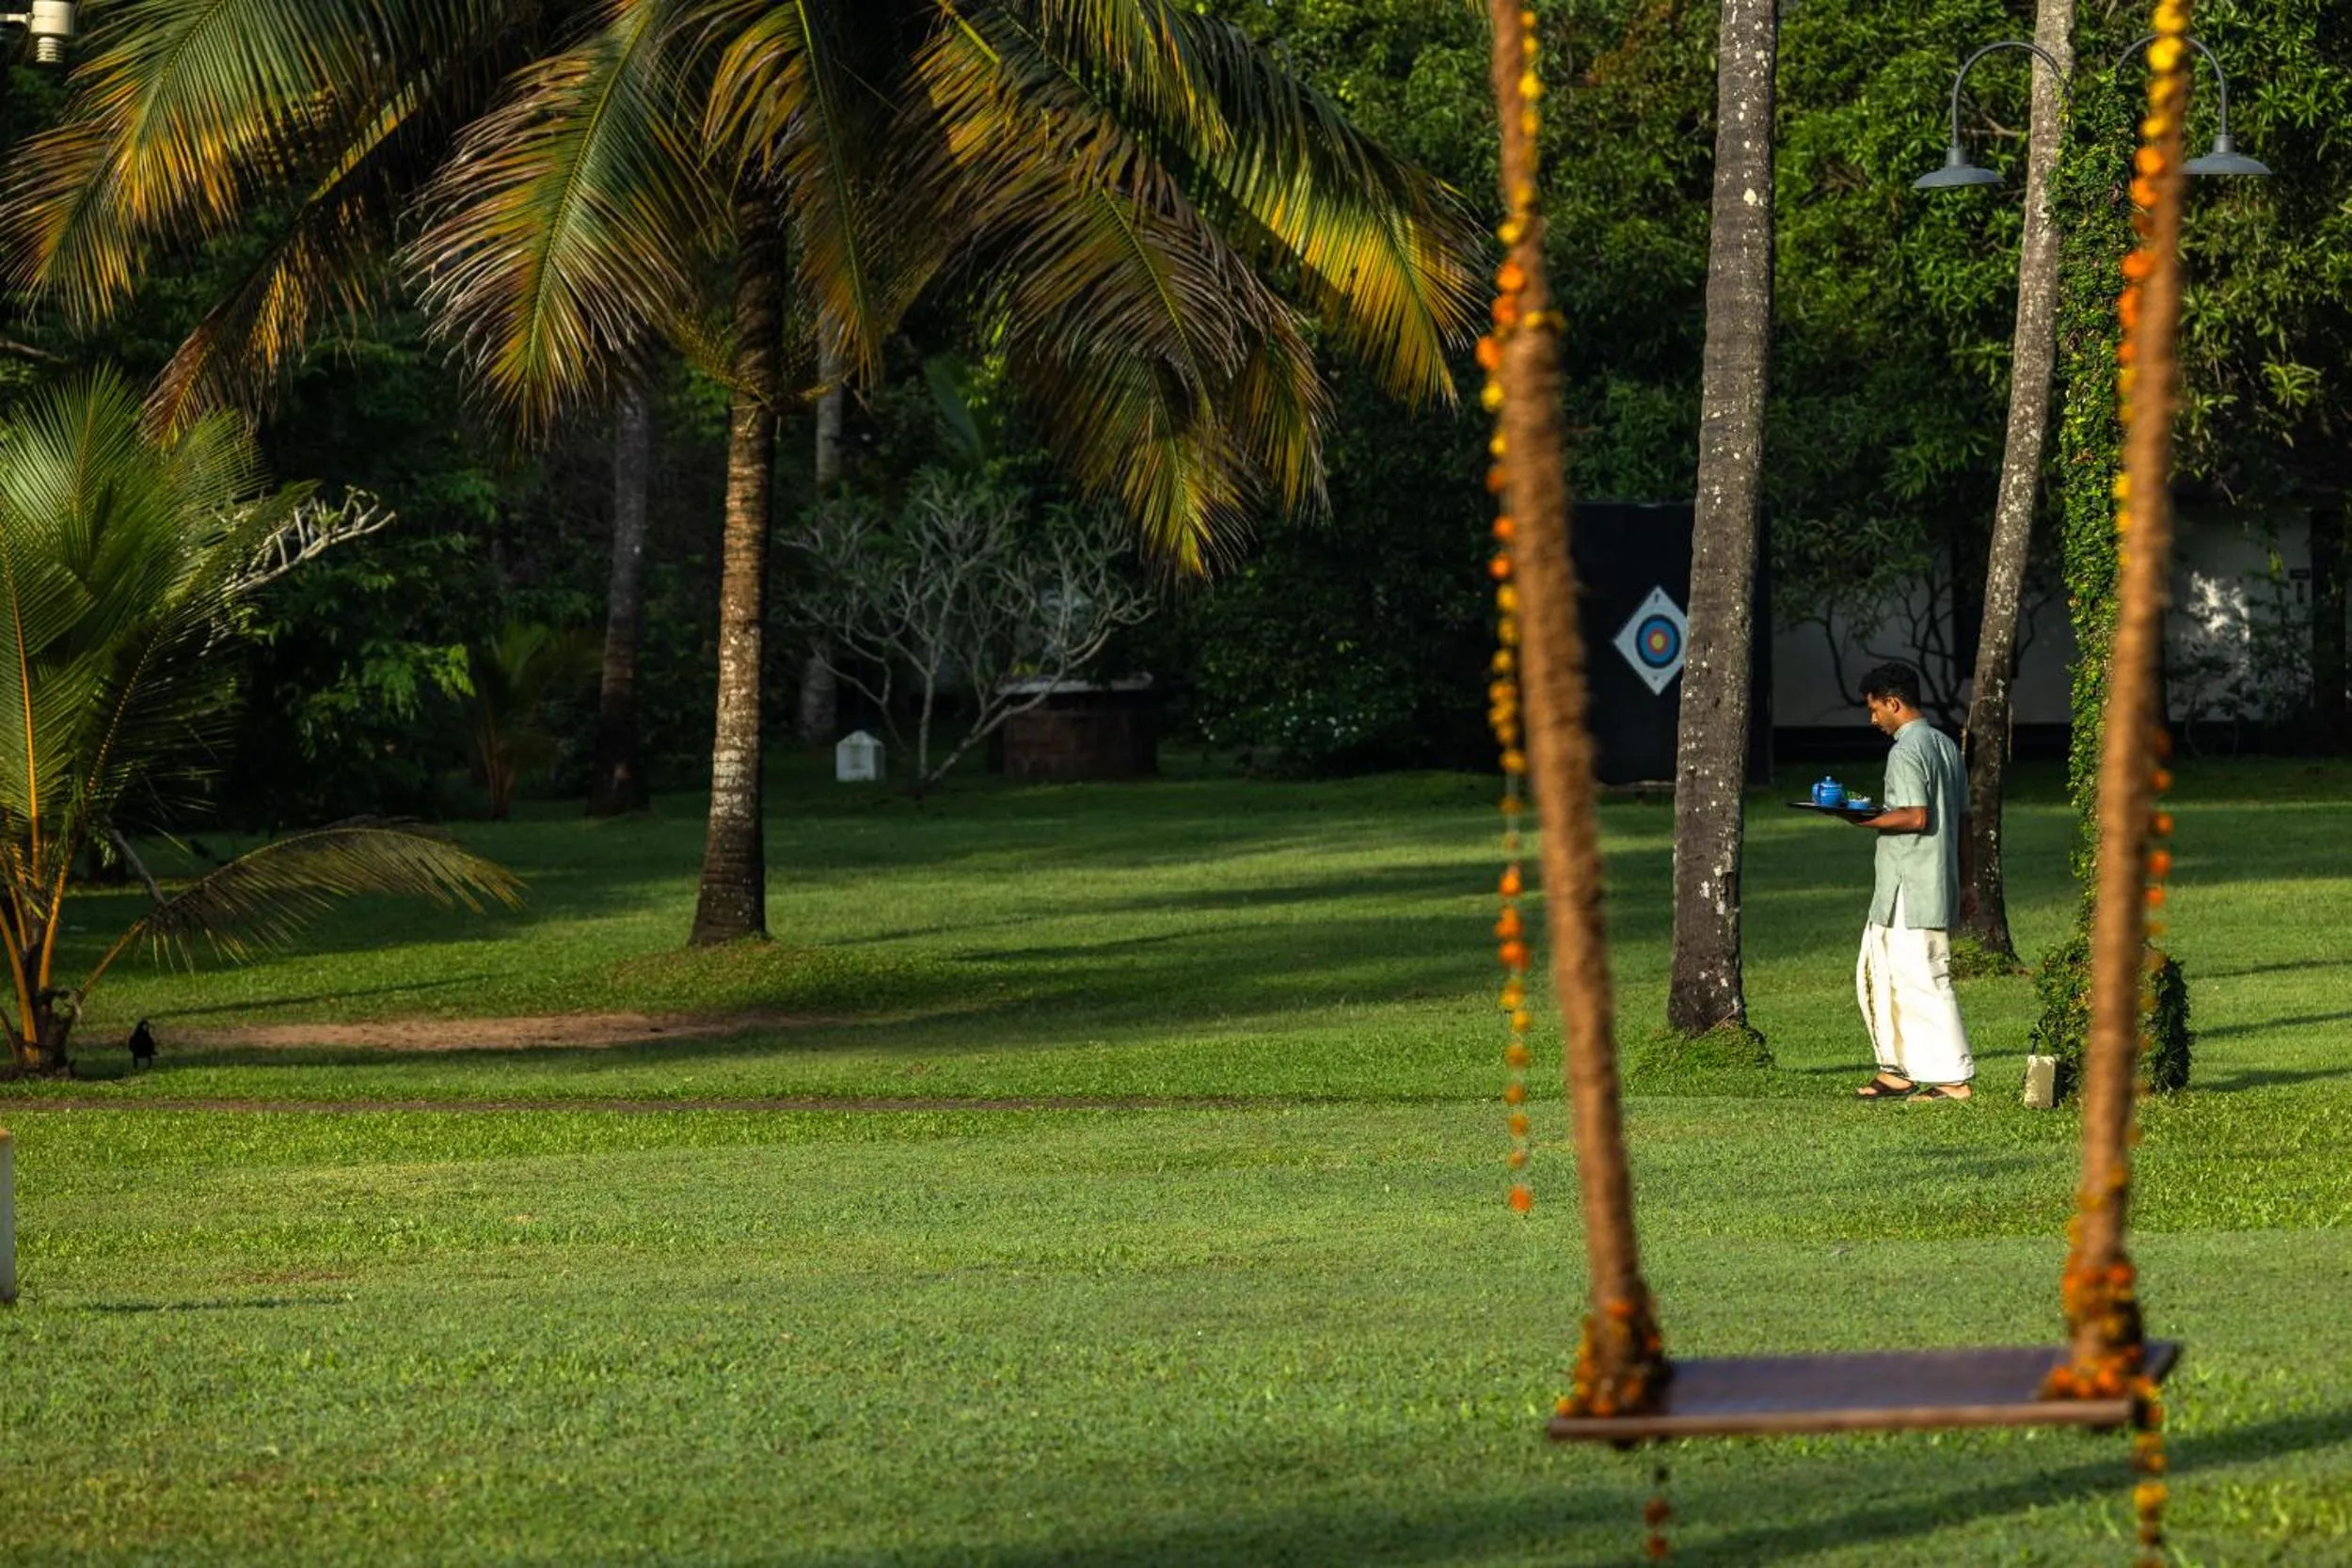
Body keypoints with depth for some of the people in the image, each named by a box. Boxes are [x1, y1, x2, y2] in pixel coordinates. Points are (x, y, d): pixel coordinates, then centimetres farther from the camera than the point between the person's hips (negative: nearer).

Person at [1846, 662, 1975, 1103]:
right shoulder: (1946, 745, 16)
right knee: (1876, 974, 16)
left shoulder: (1906, 751, -13)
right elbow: (1962, 823, 18)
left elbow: (1916, 816, -23)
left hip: (1909, 891, -10)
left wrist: (1866, 819, -15)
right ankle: (1897, 1070, 19)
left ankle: (1954, 1078, -6)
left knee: (1922, 980, -7)